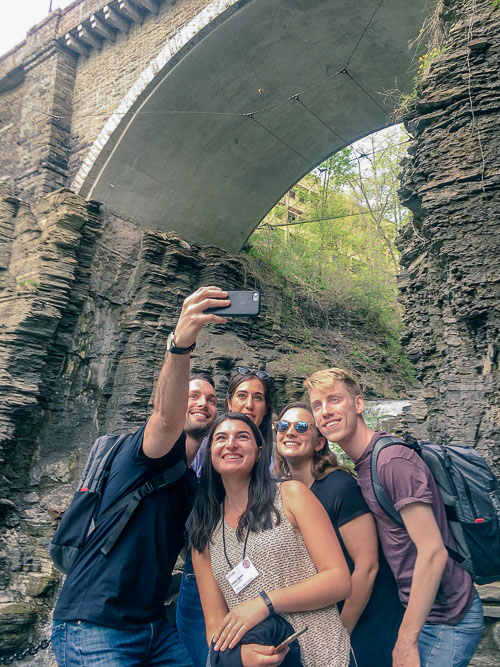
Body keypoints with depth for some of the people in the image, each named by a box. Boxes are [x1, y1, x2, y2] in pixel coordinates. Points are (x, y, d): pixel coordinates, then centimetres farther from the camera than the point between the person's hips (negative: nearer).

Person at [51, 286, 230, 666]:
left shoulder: (200, 479, 12)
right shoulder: (147, 453, -11)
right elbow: (167, 416, -35)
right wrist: (180, 342, -52)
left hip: (154, 627, 8)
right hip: (93, 627, -7)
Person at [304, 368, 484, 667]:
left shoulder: (394, 460, -23)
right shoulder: (364, 465, 6)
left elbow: (433, 552, -25)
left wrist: (406, 641, -20)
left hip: (446, 617, -9)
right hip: (421, 610, 9)